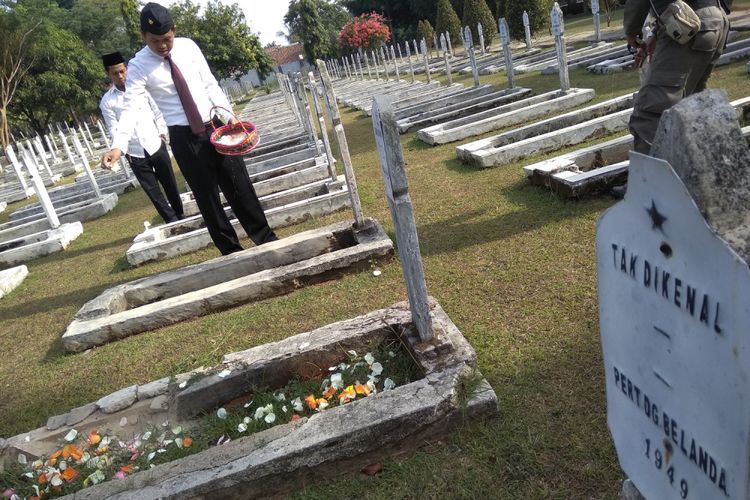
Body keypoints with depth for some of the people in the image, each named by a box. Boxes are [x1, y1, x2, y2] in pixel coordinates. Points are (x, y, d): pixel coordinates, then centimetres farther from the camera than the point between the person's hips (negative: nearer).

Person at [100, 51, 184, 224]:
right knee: (152, 191, 4)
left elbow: (158, 112, 8)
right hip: (135, 154, 0)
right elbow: (113, 130, -1)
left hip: (156, 146, 1)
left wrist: (162, 133, 0)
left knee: (170, 184, 9)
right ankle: (172, 221, 14)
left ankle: (180, 216, 27)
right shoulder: (107, 101, 0)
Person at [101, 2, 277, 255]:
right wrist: (118, 145, -30)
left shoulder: (188, 46, 1)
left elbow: (209, 83, 7)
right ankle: (231, 251, 17)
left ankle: (265, 239, 22)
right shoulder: (138, 66, -8)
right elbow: (130, 107, -17)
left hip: (214, 126, 3)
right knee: (206, 195, 4)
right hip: (183, 137, -2)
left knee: (239, 186, 8)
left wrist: (228, 113, -5)